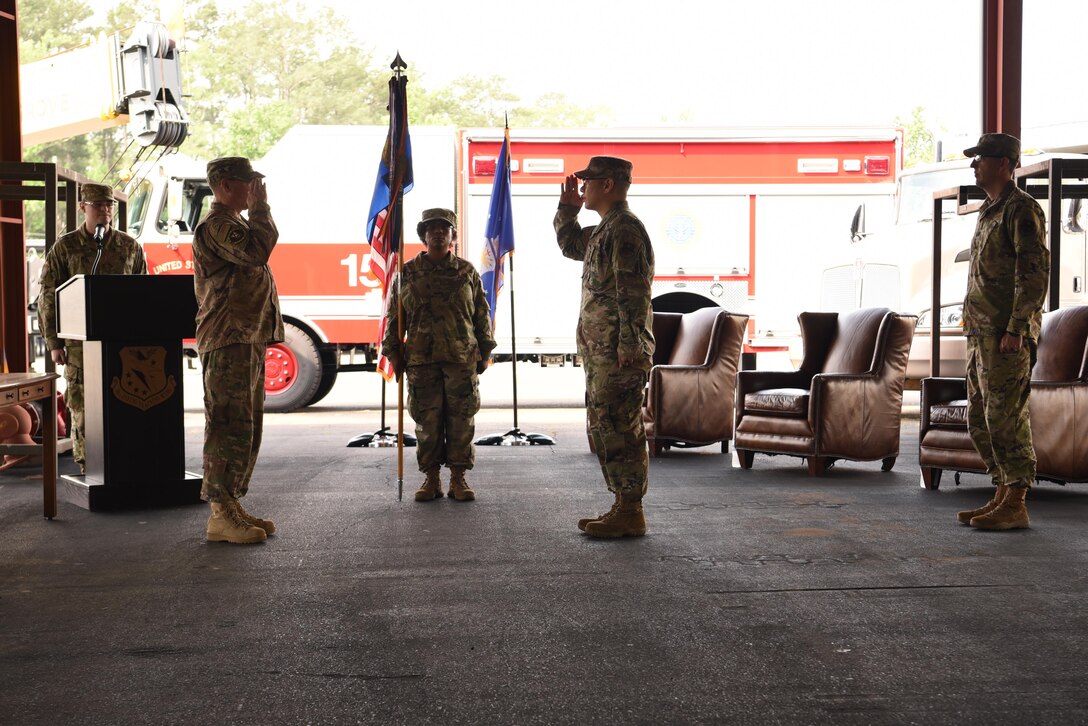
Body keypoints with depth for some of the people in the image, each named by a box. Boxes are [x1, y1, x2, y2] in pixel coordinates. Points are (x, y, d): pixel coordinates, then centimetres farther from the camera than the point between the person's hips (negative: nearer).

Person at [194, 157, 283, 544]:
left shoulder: (234, 224, 25)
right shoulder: (217, 225, -10)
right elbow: (255, 252, -26)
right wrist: (260, 207, -15)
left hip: (248, 340, 11)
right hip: (228, 341, -11)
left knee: (246, 426, 12)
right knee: (230, 426, -11)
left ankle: (232, 505, 18)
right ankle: (221, 514, -10)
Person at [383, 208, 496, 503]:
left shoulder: (467, 272, 9)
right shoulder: (408, 273, 8)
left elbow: (482, 315, 11)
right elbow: (394, 316, 10)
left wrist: (484, 351, 7)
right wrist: (394, 352, 5)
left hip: (462, 358, 0)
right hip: (421, 359, 0)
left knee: (461, 419, 1)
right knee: (427, 420, 2)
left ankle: (458, 478, 9)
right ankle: (431, 478, 11)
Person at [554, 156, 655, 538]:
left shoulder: (625, 229, -13)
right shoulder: (606, 230, 19)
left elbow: (633, 293, -20)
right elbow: (570, 245, 38)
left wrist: (628, 347, -23)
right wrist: (567, 207, 24)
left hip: (618, 353, -11)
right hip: (601, 350, 11)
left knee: (620, 430, -8)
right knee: (605, 428, 14)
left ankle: (630, 514, -3)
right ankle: (624, 507, 20)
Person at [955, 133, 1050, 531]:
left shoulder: (1021, 209, -9)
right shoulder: (989, 212, 20)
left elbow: (1035, 272, -16)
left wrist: (1015, 329, -21)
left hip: (1007, 335, -10)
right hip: (980, 333, 10)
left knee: (1006, 418, -8)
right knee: (980, 420, 11)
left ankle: (1015, 505, -3)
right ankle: (1002, 495, 19)